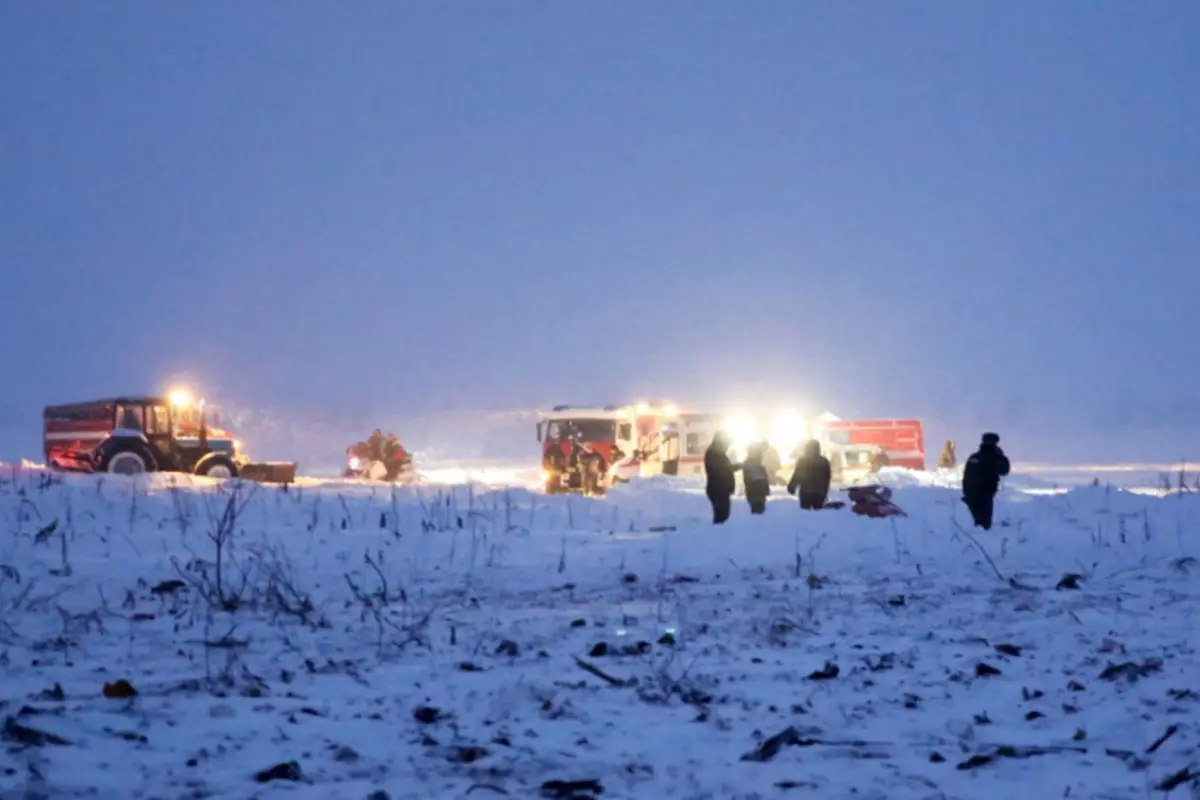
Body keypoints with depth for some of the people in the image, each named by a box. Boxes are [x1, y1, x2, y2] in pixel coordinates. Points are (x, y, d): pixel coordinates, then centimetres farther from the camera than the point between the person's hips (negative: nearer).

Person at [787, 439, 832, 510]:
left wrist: (791, 487, 10)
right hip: (819, 493, 3)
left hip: (805, 492, -3)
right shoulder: (824, 461, 5)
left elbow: (797, 476, -5)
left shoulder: (802, 460, -6)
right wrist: (825, 492, 20)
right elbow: (827, 478, 10)